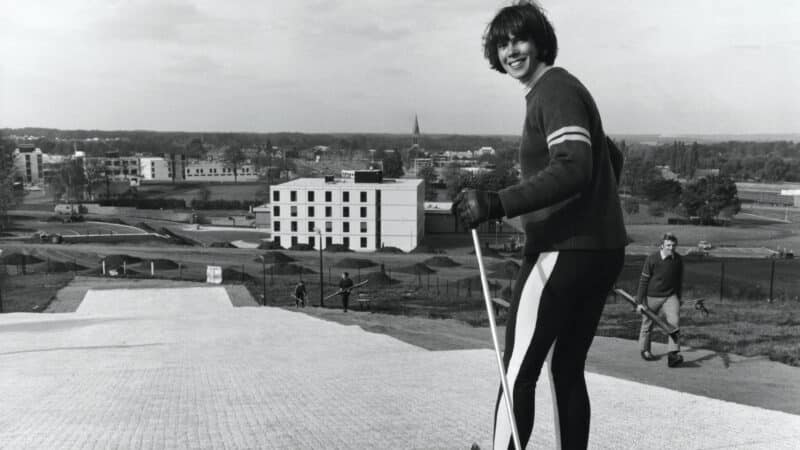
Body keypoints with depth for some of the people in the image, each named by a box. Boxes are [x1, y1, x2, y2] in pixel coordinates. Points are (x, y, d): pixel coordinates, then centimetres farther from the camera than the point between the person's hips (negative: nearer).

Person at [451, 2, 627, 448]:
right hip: (601, 249, 10)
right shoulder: (563, 89, 20)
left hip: (565, 250, -10)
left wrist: (498, 204, -33)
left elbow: (573, 169, -25)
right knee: (567, 370, 14)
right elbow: (612, 157, 31)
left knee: (518, 372, -6)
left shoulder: (554, 89, -10)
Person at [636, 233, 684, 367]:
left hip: (670, 296, 2)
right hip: (651, 297, -2)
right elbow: (643, 281, -8)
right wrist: (639, 302, -8)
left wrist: (678, 298, 19)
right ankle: (644, 350, 34)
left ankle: (673, 354, -18)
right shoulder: (651, 259, -13)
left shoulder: (678, 259, -1)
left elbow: (679, 280, 14)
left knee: (673, 322, -17)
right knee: (647, 325, 11)